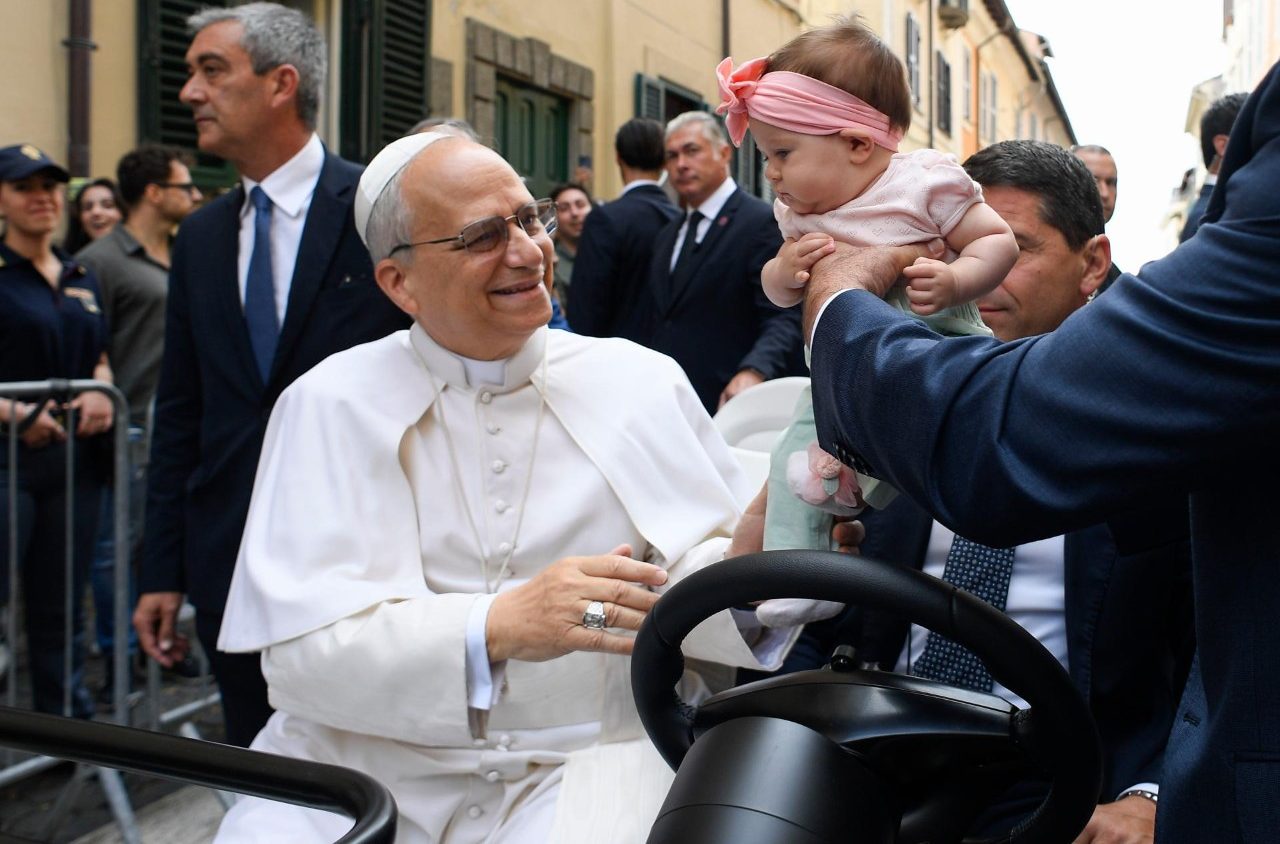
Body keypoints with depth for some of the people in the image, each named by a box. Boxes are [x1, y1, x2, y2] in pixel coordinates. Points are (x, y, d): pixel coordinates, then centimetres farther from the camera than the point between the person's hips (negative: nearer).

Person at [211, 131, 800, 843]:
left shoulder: (642, 383, 4)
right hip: (364, 760, 0)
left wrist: (743, 557, -20)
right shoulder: (330, 405, -1)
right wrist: (498, 627, -26)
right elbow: (303, 646, -11)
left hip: (580, 761, 0)